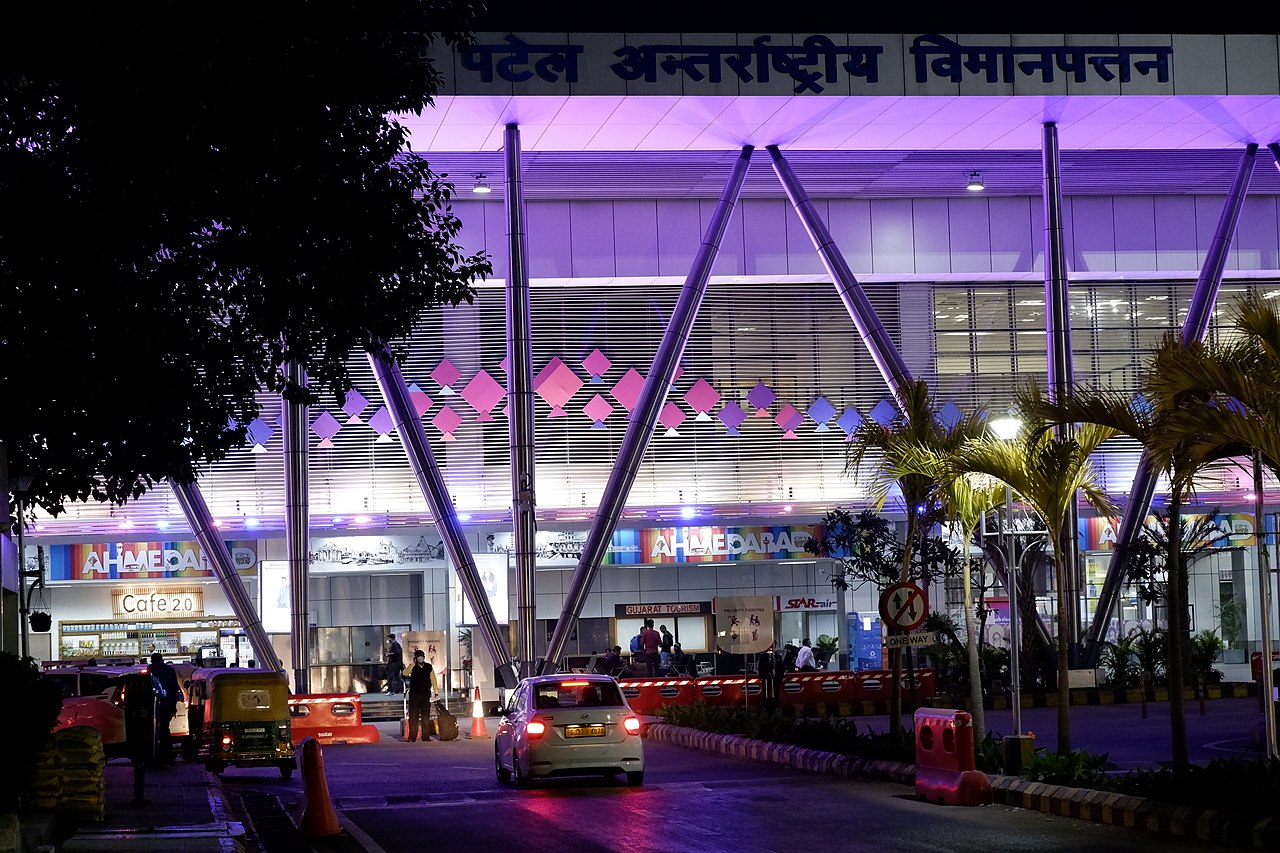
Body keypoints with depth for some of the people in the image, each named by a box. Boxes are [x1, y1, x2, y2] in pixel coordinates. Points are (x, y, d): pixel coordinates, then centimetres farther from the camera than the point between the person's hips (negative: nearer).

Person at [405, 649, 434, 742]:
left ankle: (426, 736, 6)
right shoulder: (412, 667, 1)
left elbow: (433, 679, 11)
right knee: (413, 715, -2)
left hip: (426, 693, 2)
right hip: (414, 693, -2)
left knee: (425, 715, 2)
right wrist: (413, 662, -21)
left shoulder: (428, 667, 8)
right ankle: (412, 737, 0)